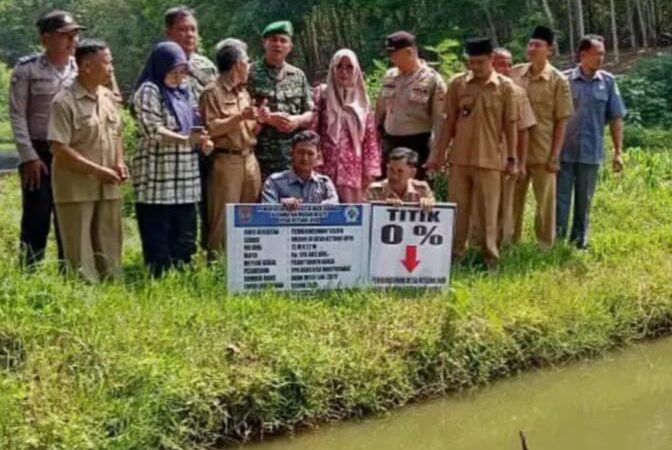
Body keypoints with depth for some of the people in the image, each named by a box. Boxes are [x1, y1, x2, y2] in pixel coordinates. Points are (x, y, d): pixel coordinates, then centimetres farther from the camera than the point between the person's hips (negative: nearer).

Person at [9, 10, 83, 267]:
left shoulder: (81, 69, 6)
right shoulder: (27, 69, -4)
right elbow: (17, 115, -6)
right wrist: (29, 157, -12)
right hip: (39, 153, -3)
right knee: (36, 219, 0)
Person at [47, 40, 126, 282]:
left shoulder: (109, 97, 9)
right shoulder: (65, 102, -13)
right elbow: (59, 148, -17)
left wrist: (119, 163, 2)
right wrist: (97, 170, -18)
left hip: (108, 187, 7)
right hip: (76, 188, -7)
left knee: (109, 249, 13)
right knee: (80, 255, 1)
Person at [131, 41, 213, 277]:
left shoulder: (182, 92, 19)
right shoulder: (149, 91, -6)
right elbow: (153, 131, -16)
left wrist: (201, 141, 6)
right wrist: (187, 139, -25)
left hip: (184, 179, 8)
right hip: (157, 179, -8)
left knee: (184, 239, 9)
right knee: (158, 240, -4)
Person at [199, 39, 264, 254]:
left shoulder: (243, 92, 21)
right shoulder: (213, 92, -4)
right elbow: (210, 128, -13)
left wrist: (259, 119, 7)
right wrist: (238, 117, -17)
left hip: (249, 159, 8)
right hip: (226, 161, -8)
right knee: (223, 220, -7)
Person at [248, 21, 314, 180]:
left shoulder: (299, 76, 15)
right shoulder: (250, 73, 2)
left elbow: (310, 113, 14)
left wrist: (298, 120, -7)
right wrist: (267, 118, -15)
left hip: (293, 156, 4)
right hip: (260, 155, -4)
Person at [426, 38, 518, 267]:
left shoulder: (505, 86, -2)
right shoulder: (457, 83, 2)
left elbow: (509, 125, 1)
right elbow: (450, 122, 7)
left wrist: (512, 158, 0)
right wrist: (439, 152, 6)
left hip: (489, 160, -2)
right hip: (459, 158, 2)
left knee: (487, 212, 4)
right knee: (457, 210, 8)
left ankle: (490, 259, 14)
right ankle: (454, 255, 18)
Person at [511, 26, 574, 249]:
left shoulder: (558, 80, -7)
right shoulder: (515, 74, 3)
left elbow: (561, 121, -5)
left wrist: (555, 156, -9)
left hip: (543, 152, -3)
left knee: (545, 201, 7)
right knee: (512, 199, 12)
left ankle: (545, 246, 20)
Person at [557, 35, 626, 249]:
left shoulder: (608, 82, 1)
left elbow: (616, 119, 4)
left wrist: (618, 152, 1)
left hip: (591, 152, 2)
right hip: (563, 151, -1)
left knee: (584, 200, 11)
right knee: (560, 198, 2)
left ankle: (580, 240, 22)